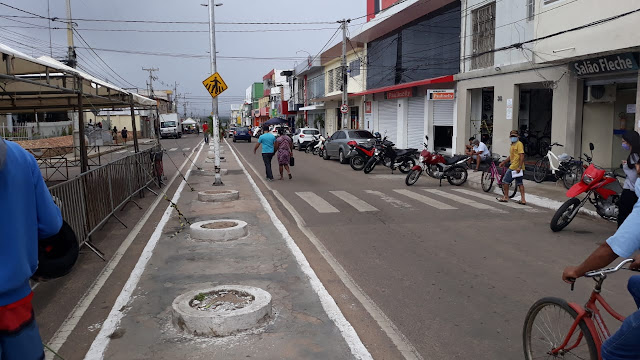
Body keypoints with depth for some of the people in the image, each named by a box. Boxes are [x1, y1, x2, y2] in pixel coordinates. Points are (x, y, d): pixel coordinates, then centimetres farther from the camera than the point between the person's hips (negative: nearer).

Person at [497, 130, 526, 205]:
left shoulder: (519, 144, -12)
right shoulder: (512, 145, 18)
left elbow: (522, 156, -20)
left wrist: (519, 167, -25)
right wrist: (504, 162, 29)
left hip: (515, 167, -10)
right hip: (513, 167, 10)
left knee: (505, 181, 0)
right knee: (520, 183, 8)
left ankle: (506, 197, 9)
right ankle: (523, 199, 9)